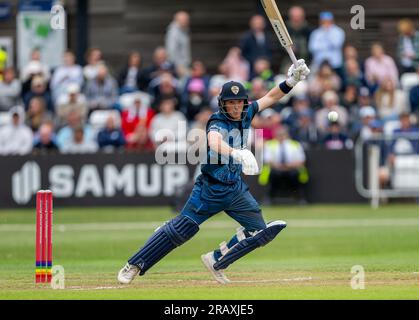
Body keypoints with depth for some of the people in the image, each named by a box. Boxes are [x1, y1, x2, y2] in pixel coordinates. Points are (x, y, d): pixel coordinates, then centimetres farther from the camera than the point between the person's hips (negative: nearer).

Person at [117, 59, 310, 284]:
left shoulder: (246, 115, 2)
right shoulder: (217, 123, -19)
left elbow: (270, 98, 11)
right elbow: (214, 142, -42)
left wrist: (290, 82, -7)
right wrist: (239, 154, -60)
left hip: (235, 188, 7)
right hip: (210, 189, -7)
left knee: (260, 231, 1)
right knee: (181, 229, -9)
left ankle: (216, 261, 12)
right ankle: (134, 265, -1)